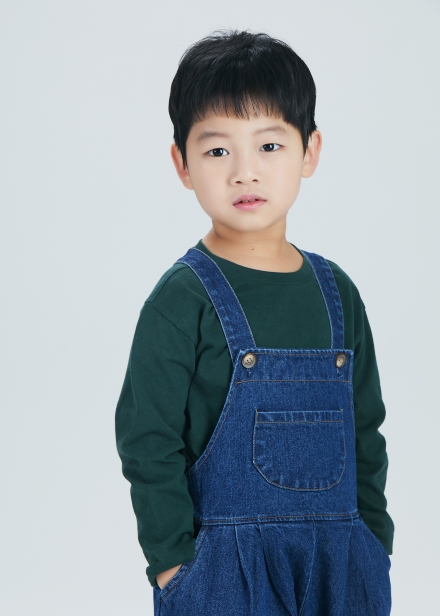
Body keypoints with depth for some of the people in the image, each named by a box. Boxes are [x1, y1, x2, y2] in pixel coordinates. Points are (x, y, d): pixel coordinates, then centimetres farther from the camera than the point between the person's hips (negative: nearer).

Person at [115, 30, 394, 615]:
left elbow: (365, 431, 12)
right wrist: (175, 563, -10)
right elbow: (148, 441, -9)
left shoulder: (336, 293, 5)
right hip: (223, 565, -4)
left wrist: (374, 541, 9)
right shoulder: (182, 300, -9)